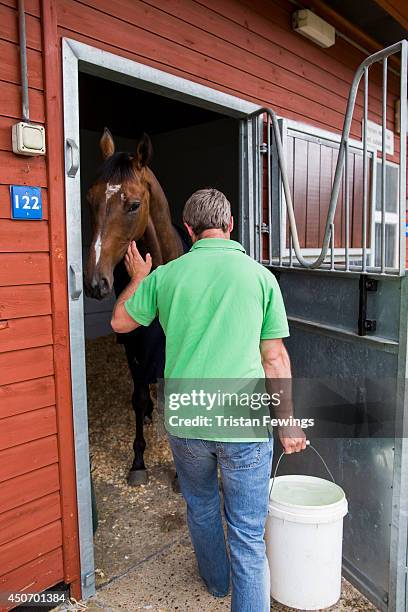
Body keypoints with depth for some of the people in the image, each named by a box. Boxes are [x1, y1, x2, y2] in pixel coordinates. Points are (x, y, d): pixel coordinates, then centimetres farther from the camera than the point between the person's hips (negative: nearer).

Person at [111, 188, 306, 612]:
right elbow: (274, 358, -3)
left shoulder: (166, 274, -2)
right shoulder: (260, 275, -5)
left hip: (185, 421, 3)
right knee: (248, 535, 11)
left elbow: (120, 321, 13)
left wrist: (137, 278, 29)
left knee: (201, 506, 28)